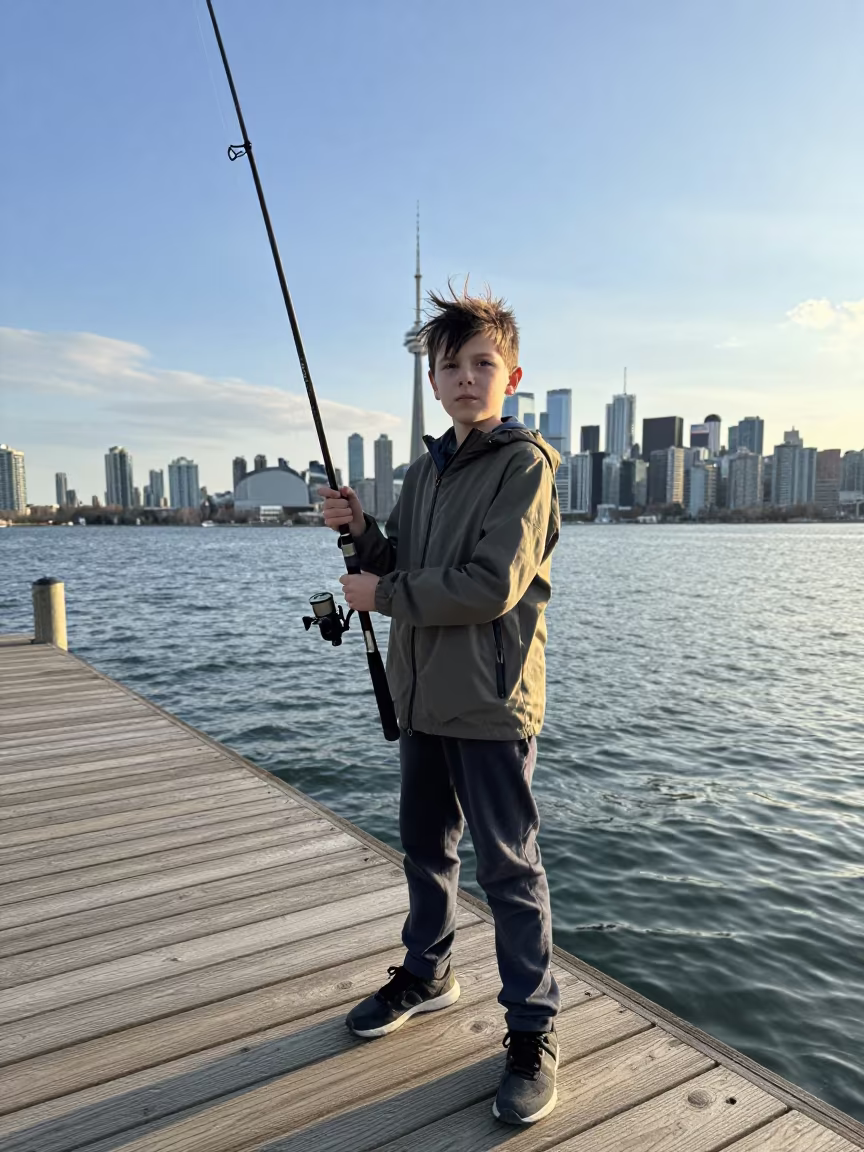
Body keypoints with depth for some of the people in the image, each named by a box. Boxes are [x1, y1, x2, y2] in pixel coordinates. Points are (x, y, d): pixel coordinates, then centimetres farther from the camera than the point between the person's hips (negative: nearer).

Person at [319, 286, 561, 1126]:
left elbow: (493, 585, -21)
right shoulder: (425, 469, 12)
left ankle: (532, 1031, 19)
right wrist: (360, 531, -4)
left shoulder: (523, 464, -11)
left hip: (490, 701, -7)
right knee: (425, 844, 20)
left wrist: (383, 594, -13)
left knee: (507, 866, 2)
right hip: (422, 694, 7)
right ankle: (427, 973, 41)